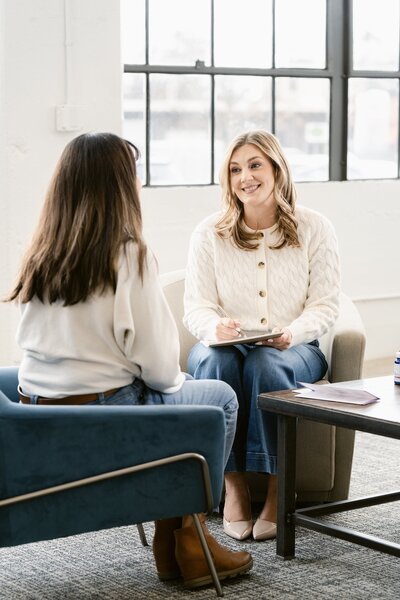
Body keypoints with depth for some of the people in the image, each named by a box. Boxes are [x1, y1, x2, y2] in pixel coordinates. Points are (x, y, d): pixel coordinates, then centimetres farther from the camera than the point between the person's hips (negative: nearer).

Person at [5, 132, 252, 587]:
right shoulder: (129, 255, -15)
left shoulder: (39, 256, 4)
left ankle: (169, 533, 28)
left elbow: (34, 342, 12)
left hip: (37, 413, 7)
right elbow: (156, 360, -15)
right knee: (220, 398, 15)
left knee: (180, 396, 29)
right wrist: (175, 380, 9)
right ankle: (187, 538, 18)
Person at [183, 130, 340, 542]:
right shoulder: (209, 234, 3)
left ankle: (278, 486, -27)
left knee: (265, 364, -36)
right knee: (214, 362, -35)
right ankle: (232, 485, -28)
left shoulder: (314, 229, 1)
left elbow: (325, 305, -2)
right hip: (226, 346, 1)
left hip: (294, 349, -1)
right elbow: (196, 307, 0)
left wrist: (292, 333, -22)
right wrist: (216, 327, -24)